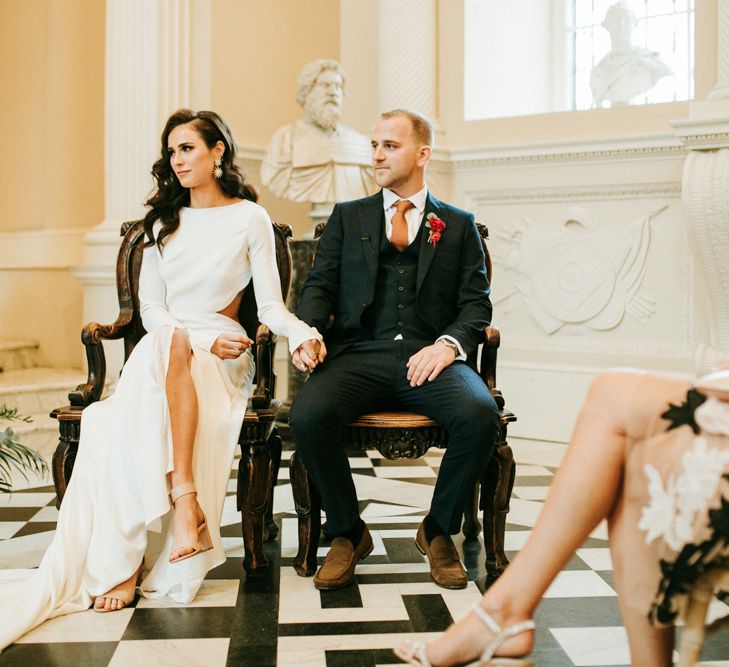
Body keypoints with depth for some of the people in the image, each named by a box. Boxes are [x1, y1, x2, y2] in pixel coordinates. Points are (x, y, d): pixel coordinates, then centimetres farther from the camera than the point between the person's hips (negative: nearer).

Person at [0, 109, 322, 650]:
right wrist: (201, 339, -8)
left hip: (224, 354, -3)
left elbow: (271, 305, -1)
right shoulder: (164, 220, 19)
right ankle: (119, 564, -37)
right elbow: (151, 307, 11)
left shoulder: (250, 218, 7)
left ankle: (126, 564, -43)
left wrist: (302, 333, -24)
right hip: (164, 347, 3)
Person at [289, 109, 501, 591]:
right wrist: (307, 330, -9)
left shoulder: (459, 225, 17)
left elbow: (476, 302, 9)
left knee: (480, 415, -31)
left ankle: (438, 531, -4)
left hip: (429, 357, 0)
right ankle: (348, 534, -5)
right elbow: (320, 285, 13)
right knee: (308, 415, -30)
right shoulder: (347, 217, 21)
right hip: (358, 353, 1)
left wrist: (448, 343, -13)